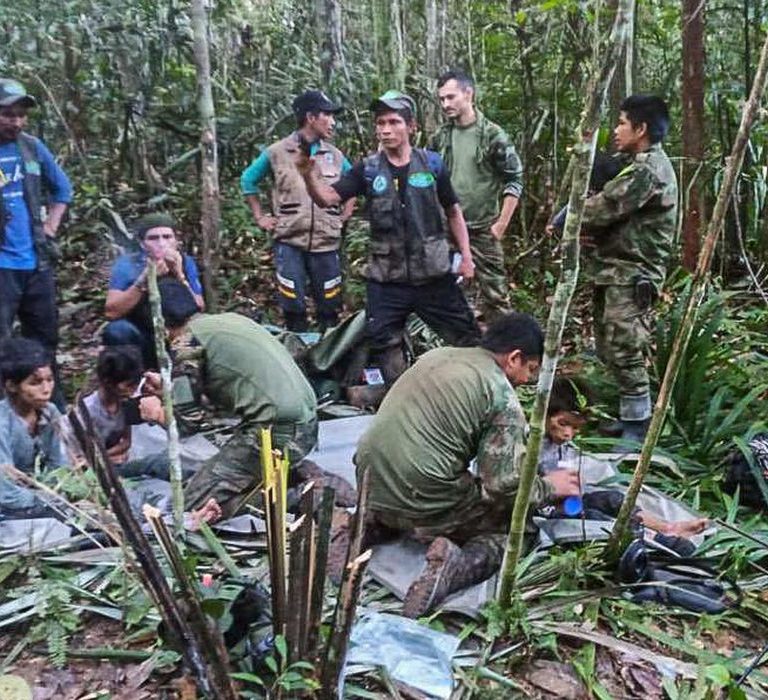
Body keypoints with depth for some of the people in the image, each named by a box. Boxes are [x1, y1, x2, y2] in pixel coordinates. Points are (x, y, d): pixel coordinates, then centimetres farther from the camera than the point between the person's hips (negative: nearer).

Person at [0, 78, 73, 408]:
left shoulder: (32, 147, 6)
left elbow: (63, 188, 19)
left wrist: (50, 227, 9)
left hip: (37, 262, 5)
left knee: (45, 339, 16)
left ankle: (54, 409, 30)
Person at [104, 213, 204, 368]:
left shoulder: (186, 263, -9)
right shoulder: (127, 264, -14)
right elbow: (111, 312, -25)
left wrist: (180, 276, -31)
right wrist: (144, 279, -34)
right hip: (139, 341, -1)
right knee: (117, 329, -30)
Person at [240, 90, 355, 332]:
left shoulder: (335, 155, 8)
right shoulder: (277, 152, 1)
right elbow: (248, 180, 13)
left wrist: (344, 216, 11)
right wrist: (260, 217, 8)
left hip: (326, 244, 2)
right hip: (289, 242, -2)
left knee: (329, 309, 6)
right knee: (293, 310, 0)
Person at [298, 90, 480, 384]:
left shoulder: (432, 163, 0)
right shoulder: (367, 169, -1)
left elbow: (453, 211, 10)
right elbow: (327, 197, -10)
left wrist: (466, 255, 4)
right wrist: (309, 174, -30)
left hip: (433, 275, 0)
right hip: (386, 280, 1)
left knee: (468, 339, 7)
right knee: (384, 346, 5)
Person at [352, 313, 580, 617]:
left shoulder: (435, 355, 12)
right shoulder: (503, 398, -9)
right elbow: (505, 485, -12)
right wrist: (549, 487, 7)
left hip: (370, 486, 7)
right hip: (424, 505, -7)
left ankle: (369, 526, 11)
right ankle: (455, 567, -14)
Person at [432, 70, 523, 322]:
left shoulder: (492, 135, -8)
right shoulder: (441, 136, 6)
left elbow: (515, 180, -6)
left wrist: (501, 223, -11)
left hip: (483, 228, -4)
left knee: (493, 290, 0)